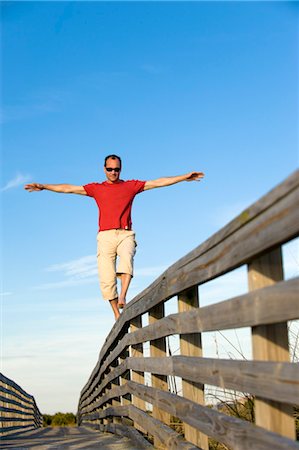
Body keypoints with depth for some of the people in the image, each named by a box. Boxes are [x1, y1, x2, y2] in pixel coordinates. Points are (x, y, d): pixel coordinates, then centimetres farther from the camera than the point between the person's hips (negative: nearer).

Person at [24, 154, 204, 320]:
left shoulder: (131, 186, 16)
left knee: (126, 258, -34)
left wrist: (185, 177, 6)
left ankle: (122, 298, -40)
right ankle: (117, 315, 0)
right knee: (107, 279, -8)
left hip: (126, 234, -1)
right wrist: (43, 186, 12)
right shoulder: (96, 188, 18)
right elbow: (68, 188, 16)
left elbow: (158, 182, 12)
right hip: (106, 236, 1)